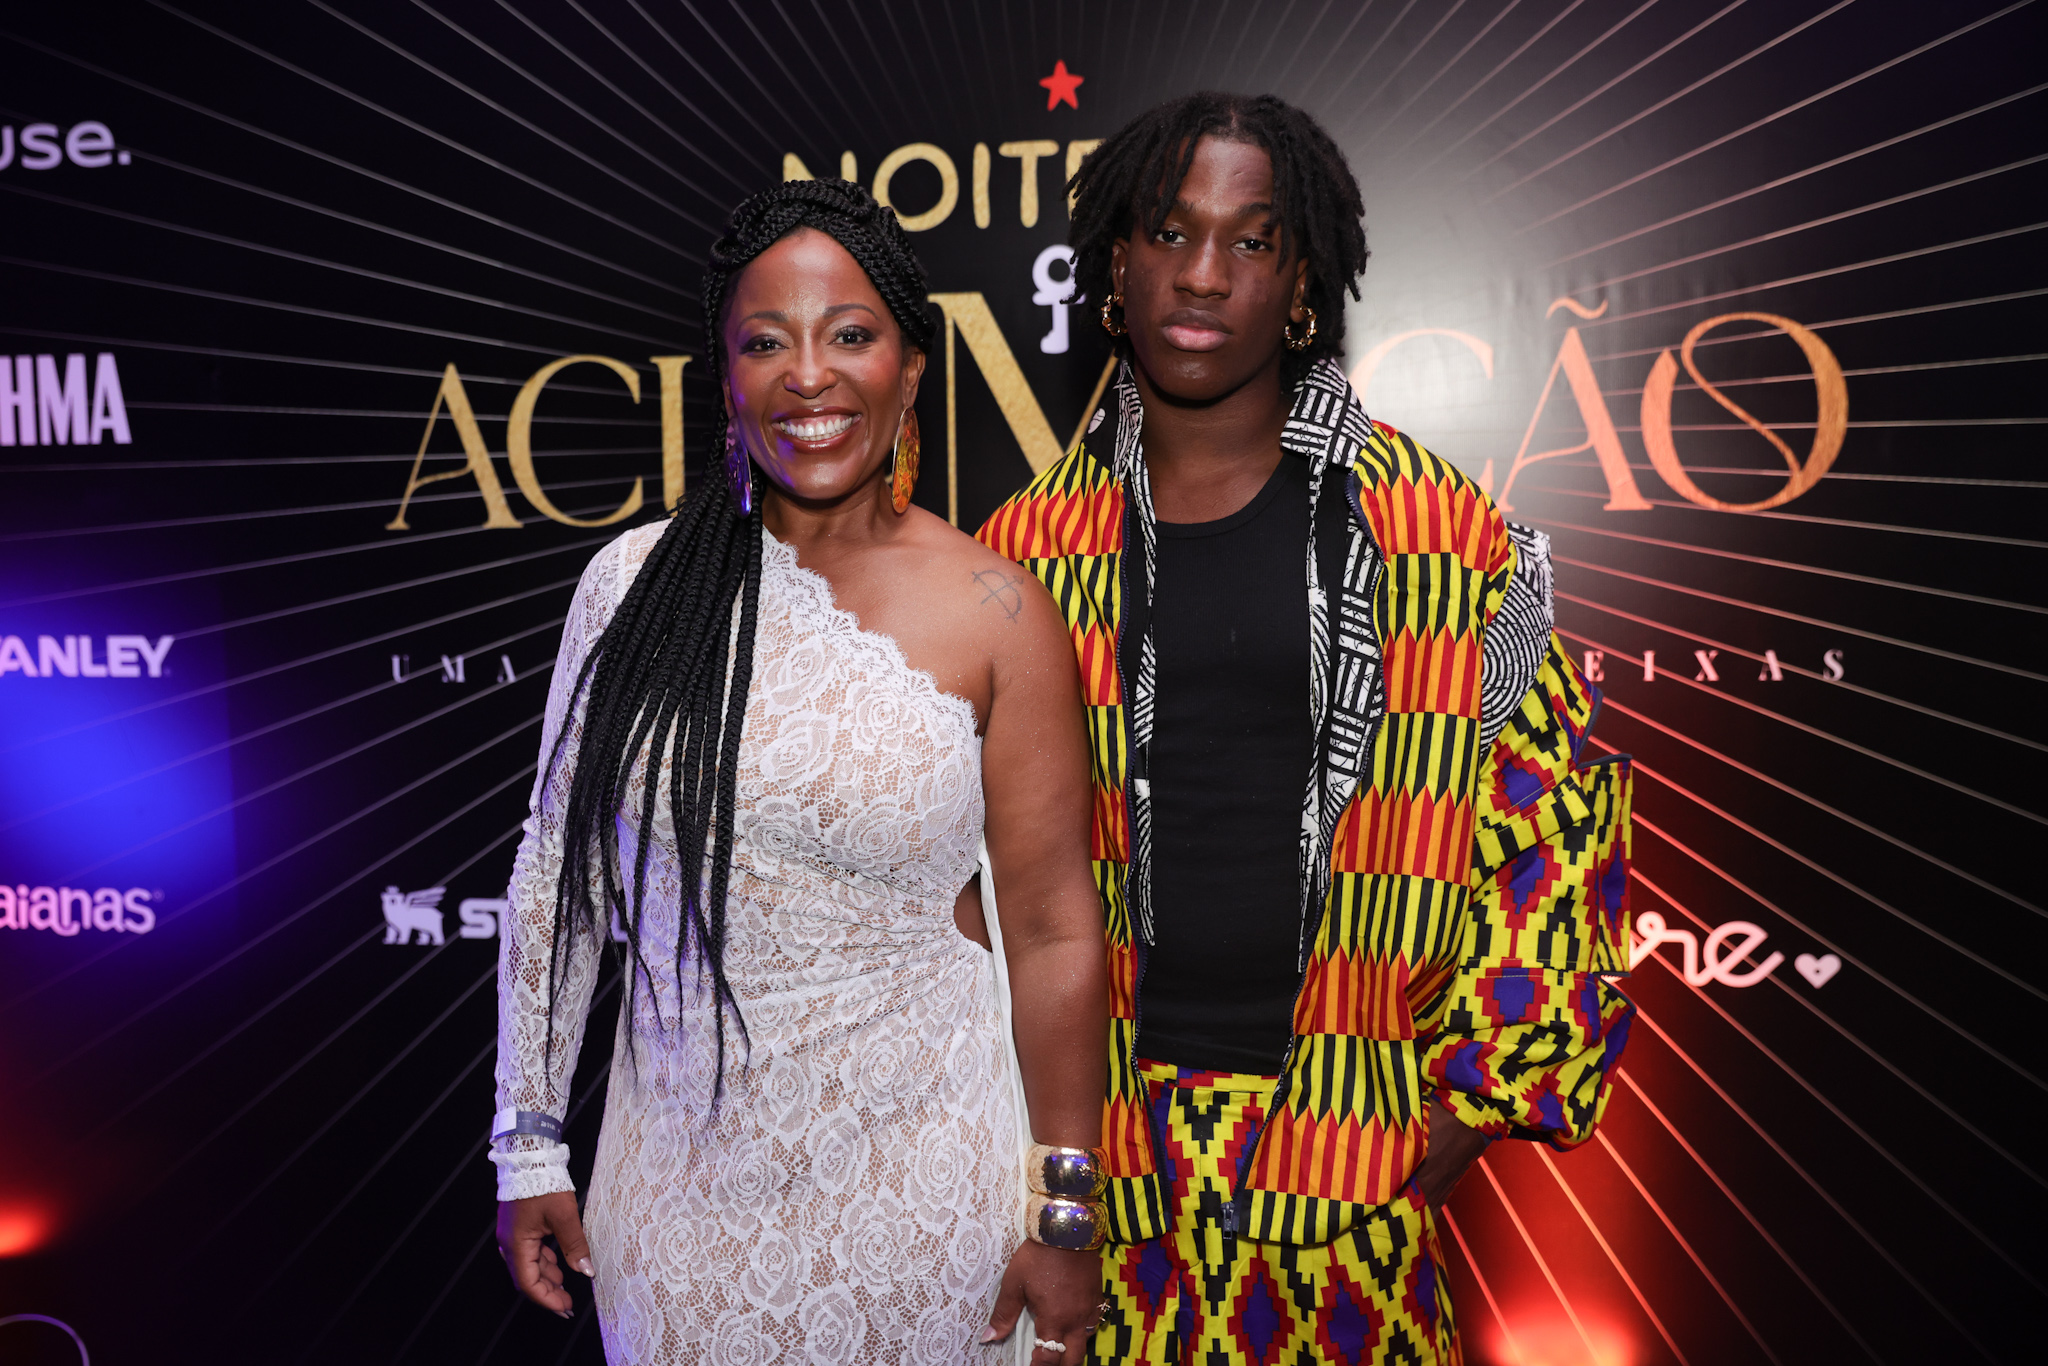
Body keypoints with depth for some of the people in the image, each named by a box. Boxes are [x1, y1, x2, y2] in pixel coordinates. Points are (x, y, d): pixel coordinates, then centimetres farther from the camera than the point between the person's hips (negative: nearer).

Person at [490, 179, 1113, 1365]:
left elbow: (1054, 928, -7)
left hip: (911, 1175, -2)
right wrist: (531, 1143, 6)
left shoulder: (994, 613, -11)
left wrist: (1068, 1217, -3)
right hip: (678, 1167, 3)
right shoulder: (638, 580, -4)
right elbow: (558, 865, 3)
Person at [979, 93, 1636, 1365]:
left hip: (1355, 1156, -1)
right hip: (1102, 1147, 1)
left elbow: (1557, 822, 0)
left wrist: (1468, 1101, -2)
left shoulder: (1437, 531, -3)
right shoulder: (1030, 544, 1)